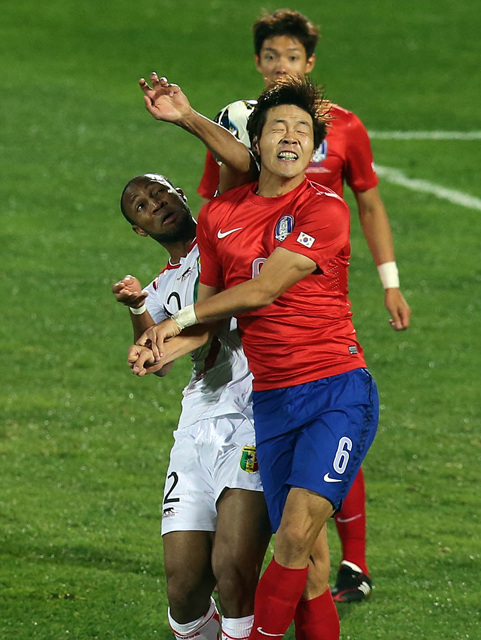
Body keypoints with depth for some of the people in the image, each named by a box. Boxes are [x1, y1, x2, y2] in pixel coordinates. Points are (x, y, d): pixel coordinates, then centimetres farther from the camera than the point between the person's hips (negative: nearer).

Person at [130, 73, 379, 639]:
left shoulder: (325, 210, -7)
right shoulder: (218, 215, 10)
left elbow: (261, 291, -12)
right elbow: (214, 309, 17)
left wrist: (180, 319, -1)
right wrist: (169, 346, -3)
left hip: (337, 392, -5)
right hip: (272, 402, 5)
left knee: (296, 533, -18)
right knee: (305, 556, 1)